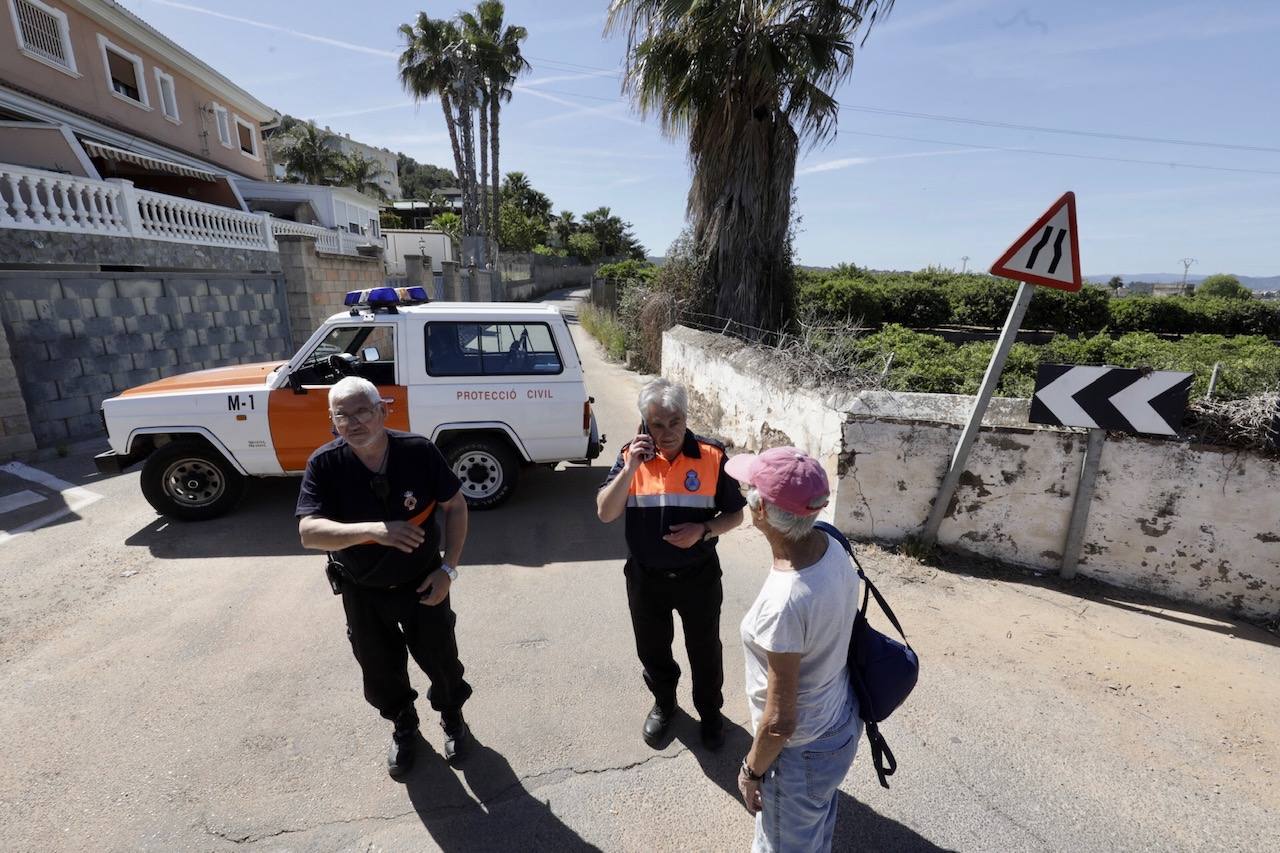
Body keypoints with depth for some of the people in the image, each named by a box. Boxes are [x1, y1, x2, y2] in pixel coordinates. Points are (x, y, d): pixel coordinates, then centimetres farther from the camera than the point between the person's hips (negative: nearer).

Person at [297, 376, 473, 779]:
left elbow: (455, 506, -10)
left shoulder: (418, 451, -21)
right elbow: (309, 532, -27)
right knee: (380, 669, 20)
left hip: (422, 583, -1)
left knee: (440, 658, 15)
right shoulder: (324, 464, -19)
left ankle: (452, 716, 48)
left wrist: (448, 569, -15)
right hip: (362, 592, 1)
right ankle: (403, 726, 51)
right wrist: (372, 529, -44)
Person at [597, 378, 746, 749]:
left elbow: (734, 513, -4)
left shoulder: (712, 457, -13)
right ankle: (663, 704, 51)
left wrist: (703, 530, -23)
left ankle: (710, 712, 47)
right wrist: (630, 468, -26)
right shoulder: (632, 456, -10)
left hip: (698, 577, -1)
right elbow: (605, 513, -15)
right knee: (652, 650, 22)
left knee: (705, 651, 19)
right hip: (646, 578, 2)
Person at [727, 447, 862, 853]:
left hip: (803, 751, -6)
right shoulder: (831, 545, -15)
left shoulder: (784, 602, -39)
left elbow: (780, 721, -27)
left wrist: (751, 770, -8)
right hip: (841, 724, 7)